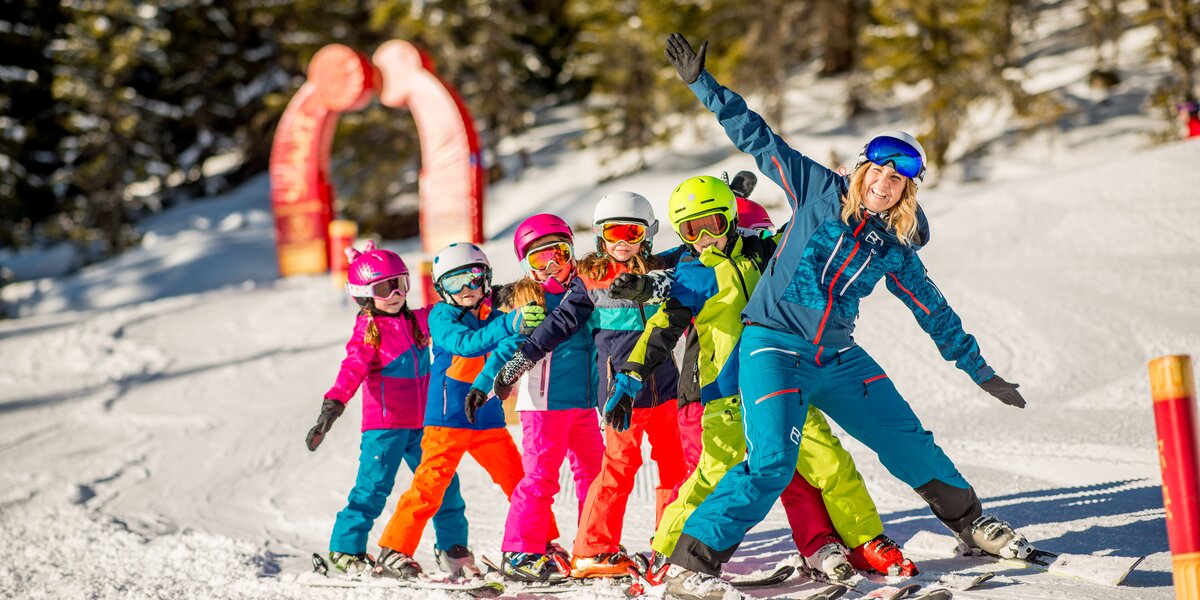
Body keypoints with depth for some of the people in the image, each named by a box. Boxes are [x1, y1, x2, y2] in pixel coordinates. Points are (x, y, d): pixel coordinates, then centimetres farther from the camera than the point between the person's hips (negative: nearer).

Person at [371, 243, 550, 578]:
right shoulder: (442, 317, -7)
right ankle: (394, 551, 2)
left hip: (488, 420, 5)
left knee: (521, 481, 6)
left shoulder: (492, 318, 9)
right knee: (430, 486, -7)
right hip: (448, 419, -5)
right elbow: (466, 344, -27)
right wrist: (510, 325, -39)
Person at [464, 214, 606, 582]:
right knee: (540, 477, -8)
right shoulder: (530, 302, -5)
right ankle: (520, 552, -5)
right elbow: (509, 347, -10)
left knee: (593, 474, 11)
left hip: (583, 404, 7)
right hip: (544, 403, -7)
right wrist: (482, 385, -18)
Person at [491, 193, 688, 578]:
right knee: (620, 465, -9)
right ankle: (592, 551, -4)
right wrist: (524, 356, -2)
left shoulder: (660, 272, 9)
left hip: (663, 389, 4)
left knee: (673, 464, 5)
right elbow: (561, 322, 3)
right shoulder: (591, 281, 3)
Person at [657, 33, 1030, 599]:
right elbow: (757, 137, -3)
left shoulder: (895, 250, 8)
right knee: (771, 462, -22)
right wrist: (701, 82, -8)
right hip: (774, 347, -5)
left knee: (908, 441, 8)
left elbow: (935, 313, 18)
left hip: (839, 359, 5)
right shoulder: (819, 190, -2)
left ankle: (972, 524, 31)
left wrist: (981, 371, 21)